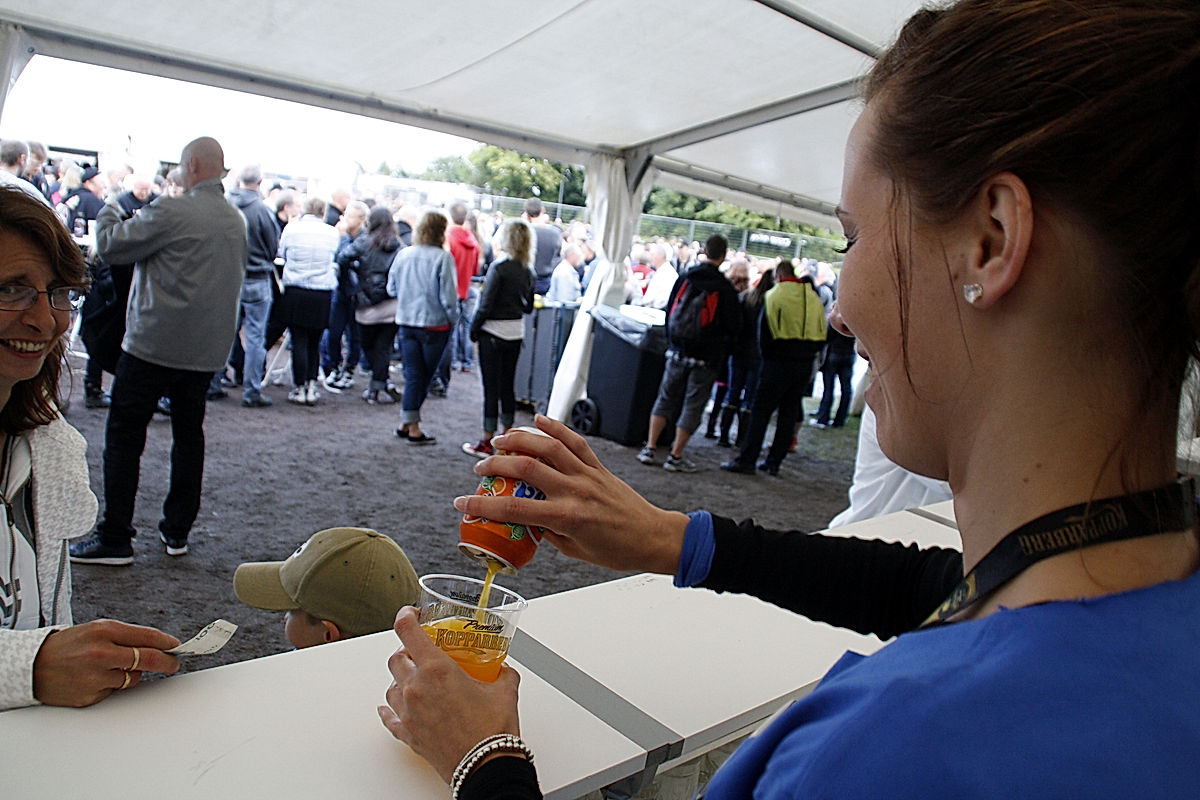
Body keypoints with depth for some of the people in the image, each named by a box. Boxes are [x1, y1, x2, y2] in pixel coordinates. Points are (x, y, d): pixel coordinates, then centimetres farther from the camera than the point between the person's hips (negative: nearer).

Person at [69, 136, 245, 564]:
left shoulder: (172, 211, -14)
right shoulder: (236, 220, 9)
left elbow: (110, 245, -7)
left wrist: (109, 212, 14)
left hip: (155, 344, -7)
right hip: (207, 349, 7)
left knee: (124, 435, 2)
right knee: (189, 433, 14)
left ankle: (115, 539, 6)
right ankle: (177, 530, 21)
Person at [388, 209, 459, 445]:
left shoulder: (403, 255, 2)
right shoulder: (443, 257, -13)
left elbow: (391, 289, 10)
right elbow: (448, 295, -14)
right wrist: (453, 319, 1)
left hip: (406, 322, 4)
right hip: (434, 323, -4)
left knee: (412, 374, 11)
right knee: (425, 375, 7)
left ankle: (407, 423, 12)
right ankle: (412, 427, 10)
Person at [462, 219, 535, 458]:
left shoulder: (499, 268, -15)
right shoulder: (528, 271, 4)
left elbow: (486, 305, -14)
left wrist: (474, 329, -4)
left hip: (493, 332, -6)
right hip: (516, 333, 6)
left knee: (491, 386, -1)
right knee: (507, 385, 14)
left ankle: (487, 443, 4)